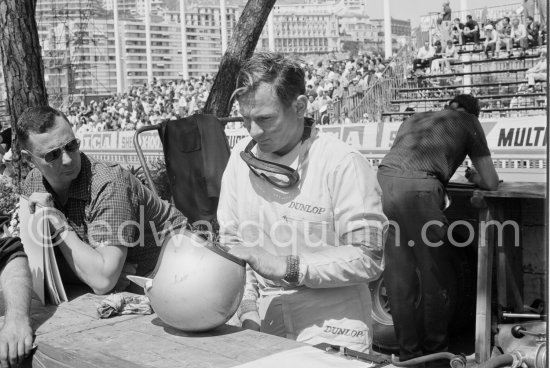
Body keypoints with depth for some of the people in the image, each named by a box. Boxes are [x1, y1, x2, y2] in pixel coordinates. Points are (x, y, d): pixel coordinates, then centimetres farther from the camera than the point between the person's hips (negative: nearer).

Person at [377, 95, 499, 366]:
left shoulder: (415, 118, 34)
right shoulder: (468, 122, 21)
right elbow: (491, 182, 22)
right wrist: (475, 177, 43)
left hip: (383, 181, 5)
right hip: (418, 190, -5)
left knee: (397, 279, 12)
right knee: (436, 279, 10)